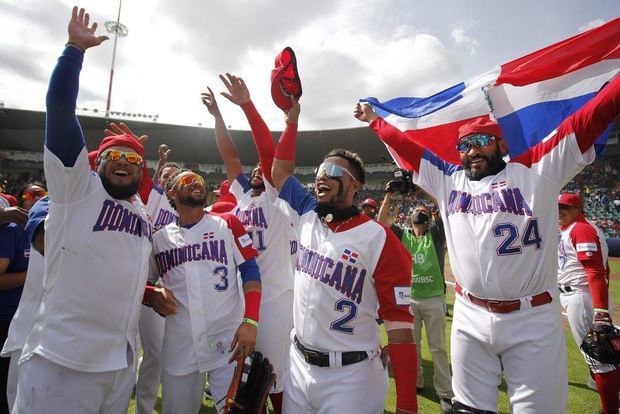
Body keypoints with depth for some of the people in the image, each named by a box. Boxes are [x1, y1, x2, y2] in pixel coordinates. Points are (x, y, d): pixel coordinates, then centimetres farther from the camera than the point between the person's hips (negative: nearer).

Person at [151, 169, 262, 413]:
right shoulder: (159, 237, 7)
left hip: (228, 340, -2)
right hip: (179, 346, 3)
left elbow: (250, 271, -4)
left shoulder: (227, 224, 1)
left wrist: (250, 320, -15)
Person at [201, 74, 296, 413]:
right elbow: (229, 155, 13)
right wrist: (217, 115, 12)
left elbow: (269, 152, -14)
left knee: (275, 372, 3)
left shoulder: (275, 198, -3)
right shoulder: (242, 196, 12)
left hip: (274, 296, -6)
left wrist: (246, 104, -18)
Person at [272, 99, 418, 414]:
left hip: (350, 375, -5)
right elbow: (280, 170, 11)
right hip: (299, 364, 6)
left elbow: (399, 322, -17)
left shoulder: (379, 240, -17)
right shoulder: (307, 218, 0)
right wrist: (292, 121, 7)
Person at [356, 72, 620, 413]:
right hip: (469, 319, 3)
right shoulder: (448, 180, 10)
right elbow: (405, 146, 16)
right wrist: (374, 120, 23)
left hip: (532, 320, -2)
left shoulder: (537, 170, 2)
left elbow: (587, 120, -4)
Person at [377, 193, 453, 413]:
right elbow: (381, 222, 0)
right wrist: (388, 196, -5)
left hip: (434, 299, -2)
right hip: (409, 299, 2)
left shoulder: (436, 234, 2)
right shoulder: (403, 236, 5)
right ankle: (415, 382, 33)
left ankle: (445, 393, 17)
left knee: (438, 348, 7)